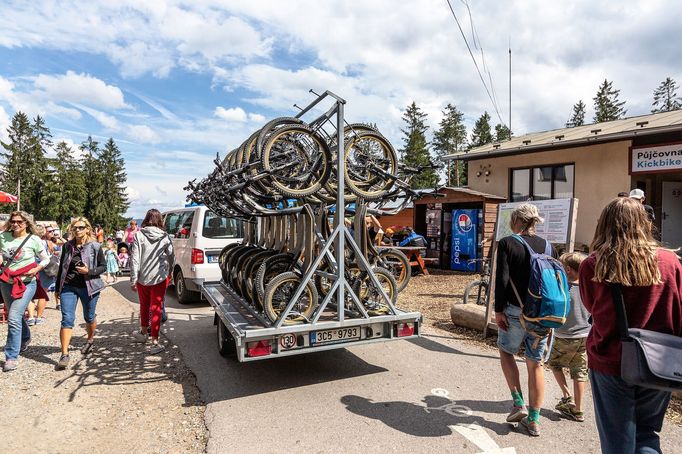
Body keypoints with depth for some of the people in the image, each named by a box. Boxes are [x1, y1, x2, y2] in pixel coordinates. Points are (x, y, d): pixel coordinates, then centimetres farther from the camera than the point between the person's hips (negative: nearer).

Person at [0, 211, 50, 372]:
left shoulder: (34, 240, -7)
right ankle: (25, 338, 51)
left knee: (14, 318, -15)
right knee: (16, 315, 22)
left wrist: (37, 269, -15)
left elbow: (46, 259, 2)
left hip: (26, 283, -5)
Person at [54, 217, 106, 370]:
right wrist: (57, 288, 13)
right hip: (68, 287, 2)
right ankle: (64, 354, -4)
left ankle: (90, 341, 40)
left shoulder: (95, 246, -5)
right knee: (67, 319, -7)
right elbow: (62, 267, 12)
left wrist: (89, 271, -19)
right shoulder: (67, 246, 5)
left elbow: (103, 266, 0)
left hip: (89, 287, -1)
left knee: (89, 317, 14)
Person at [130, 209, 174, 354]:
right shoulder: (164, 237, -4)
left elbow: (134, 259, -8)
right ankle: (155, 342, 2)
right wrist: (169, 271, 24)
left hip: (142, 277, 1)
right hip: (159, 277, -1)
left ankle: (143, 333, 41)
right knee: (156, 308, 3)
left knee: (144, 306, 21)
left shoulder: (139, 235, -6)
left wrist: (133, 279, -2)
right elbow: (171, 257, 5)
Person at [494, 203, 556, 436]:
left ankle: (519, 403, 13)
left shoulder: (507, 243, -5)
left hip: (516, 311, -4)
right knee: (535, 364, 12)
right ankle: (534, 420, 21)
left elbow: (502, 279, -13)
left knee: (506, 351, 20)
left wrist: (499, 309, -7)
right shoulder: (548, 246, 8)